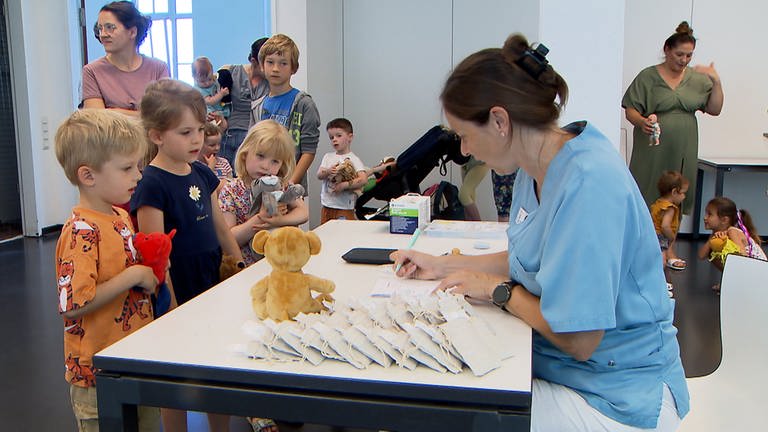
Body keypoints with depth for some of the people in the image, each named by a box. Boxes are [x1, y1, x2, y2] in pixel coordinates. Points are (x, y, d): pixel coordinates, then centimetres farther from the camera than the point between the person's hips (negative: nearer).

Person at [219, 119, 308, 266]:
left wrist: (278, 221, -18)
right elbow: (227, 240, -12)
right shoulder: (230, 191, -7)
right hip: (247, 266, -2)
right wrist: (261, 217, -22)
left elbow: (303, 212, -1)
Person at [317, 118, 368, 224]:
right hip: (326, 206, 5)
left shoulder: (353, 159, -6)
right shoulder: (328, 156, 10)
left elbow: (363, 179, -18)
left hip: (345, 208, -5)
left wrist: (344, 185, -22)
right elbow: (319, 175, 0)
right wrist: (328, 172, -20)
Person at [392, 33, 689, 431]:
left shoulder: (587, 184, -28)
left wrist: (497, 290, -11)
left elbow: (578, 342, -26)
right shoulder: (535, 168, 0)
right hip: (551, 362, 8)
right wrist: (443, 265, 11)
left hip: (616, 397, -8)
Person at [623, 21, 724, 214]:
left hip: (684, 152, 4)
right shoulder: (648, 76, 0)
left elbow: (714, 110, 9)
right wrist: (641, 122, -22)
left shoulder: (698, 78, 10)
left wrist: (716, 82, -4)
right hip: (653, 150, -3)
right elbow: (630, 110, -2)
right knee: (646, 199, -4)